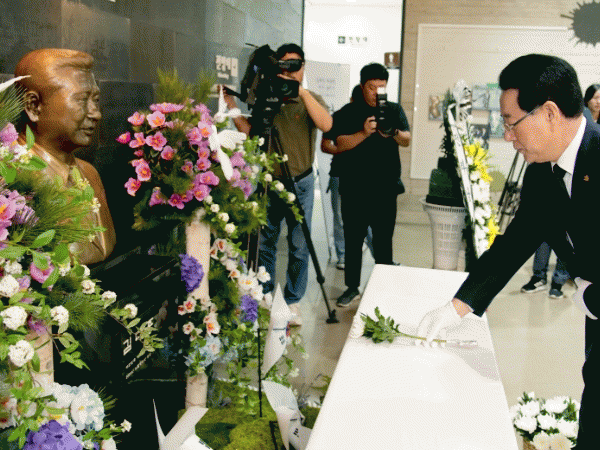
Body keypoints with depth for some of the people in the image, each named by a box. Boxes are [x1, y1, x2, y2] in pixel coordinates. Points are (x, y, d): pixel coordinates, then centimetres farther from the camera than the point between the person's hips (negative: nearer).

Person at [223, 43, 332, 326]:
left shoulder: (311, 100, -1)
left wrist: (302, 92, -27)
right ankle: (264, 295, 27)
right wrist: (230, 104, -1)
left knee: (299, 246, 2)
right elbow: (249, 131, 7)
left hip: (300, 183, -2)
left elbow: (326, 124, -21)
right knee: (264, 242, 11)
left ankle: (292, 302, 15)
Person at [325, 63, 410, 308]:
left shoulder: (394, 110, 10)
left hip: (385, 189, 1)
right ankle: (352, 287, 19)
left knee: (383, 241, 5)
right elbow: (340, 144, -10)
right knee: (353, 241, 7)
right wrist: (363, 133, -25)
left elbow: (407, 140, -2)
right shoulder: (347, 113, 1)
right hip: (354, 190, -1)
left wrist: (393, 133, -24)